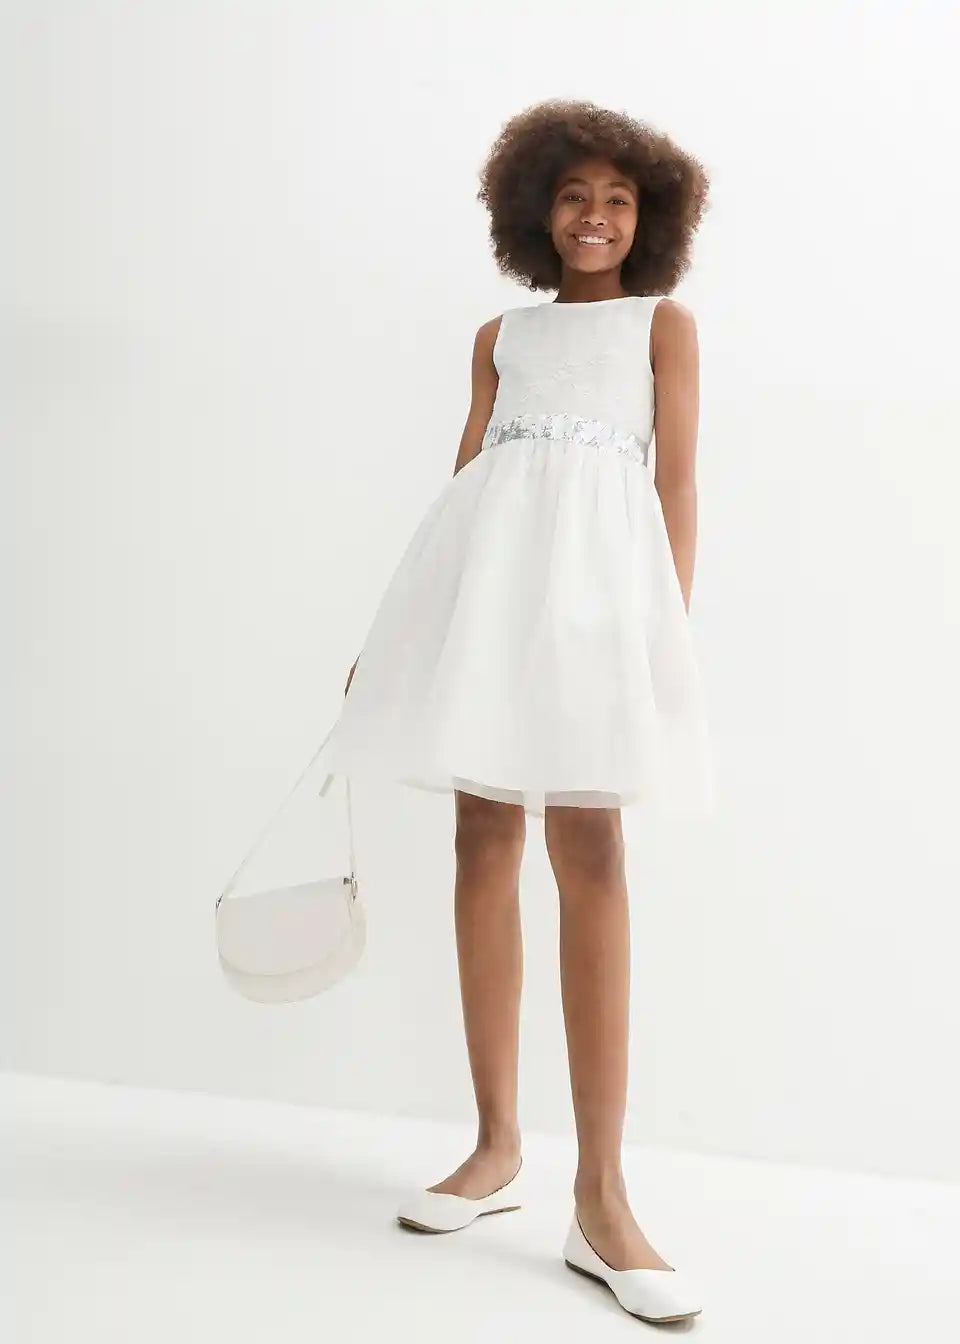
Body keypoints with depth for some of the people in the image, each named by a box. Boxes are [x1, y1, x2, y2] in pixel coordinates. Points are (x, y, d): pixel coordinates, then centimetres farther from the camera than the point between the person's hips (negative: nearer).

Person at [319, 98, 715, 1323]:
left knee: (589, 850, -14)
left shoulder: (664, 323, 16)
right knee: (483, 841, 0)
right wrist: (400, 624, 9)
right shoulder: (500, 336, 23)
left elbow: (676, 480, 6)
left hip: (600, 568, -3)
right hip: (491, 560, 4)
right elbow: (465, 474, 17)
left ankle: (601, 1195, -12)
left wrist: (674, 625, -7)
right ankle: (497, 1147, 10)